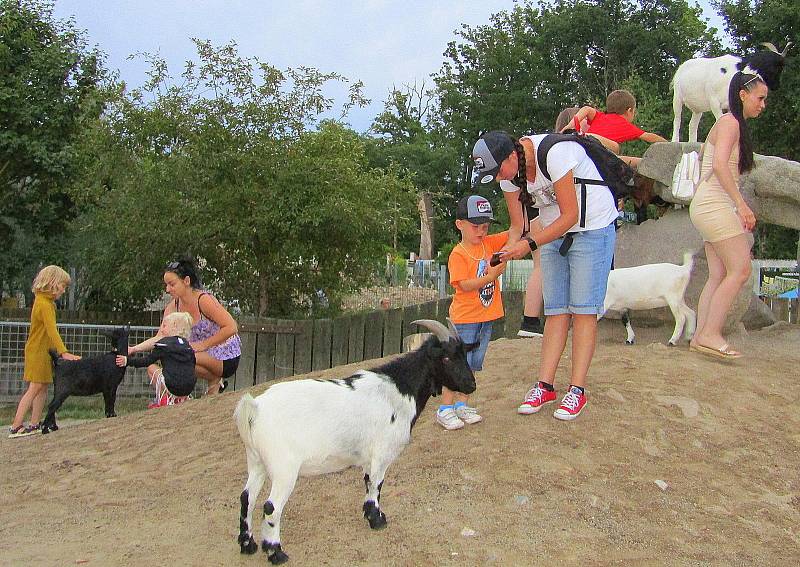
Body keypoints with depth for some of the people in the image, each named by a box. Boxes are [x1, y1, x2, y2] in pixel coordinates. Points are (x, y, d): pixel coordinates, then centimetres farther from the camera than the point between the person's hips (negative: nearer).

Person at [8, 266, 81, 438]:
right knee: (34, 388, -9)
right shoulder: (45, 304, -19)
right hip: (37, 352, -10)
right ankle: (15, 427, -7)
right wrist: (63, 352, -34)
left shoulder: (45, 301, 12)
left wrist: (57, 351, 14)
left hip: (43, 351, 10)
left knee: (43, 388, 9)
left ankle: (34, 425, 12)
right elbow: (52, 331, -28)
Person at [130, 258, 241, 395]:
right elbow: (160, 337, -5)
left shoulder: (204, 300, -21)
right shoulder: (173, 307, -1)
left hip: (225, 360, -7)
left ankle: (215, 380, -6)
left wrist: (203, 345, -22)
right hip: (204, 355, 7)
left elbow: (231, 328, -24)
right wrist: (134, 349, -19)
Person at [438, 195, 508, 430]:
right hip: (465, 318, -7)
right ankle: (445, 409, 3)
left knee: (472, 364, 12)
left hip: (486, 317, 7)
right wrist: (491, 275, -27)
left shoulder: (489, 243, 6)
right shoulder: (458, 255, -13)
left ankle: (461, 404, 22)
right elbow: (464, 285, -21)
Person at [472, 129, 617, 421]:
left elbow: (570, 215, -25)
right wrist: (507, 252, -15)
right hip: (555, 233, 7)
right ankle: (545, 385, 2)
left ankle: (577, 389, -7)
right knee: (555, 310, 2)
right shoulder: (508, 170, -6)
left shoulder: (552, 153, -28)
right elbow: (517, 225, 2)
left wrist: (529, 244, -28)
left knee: (583, 309, -9)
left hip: (592, 229, -7)